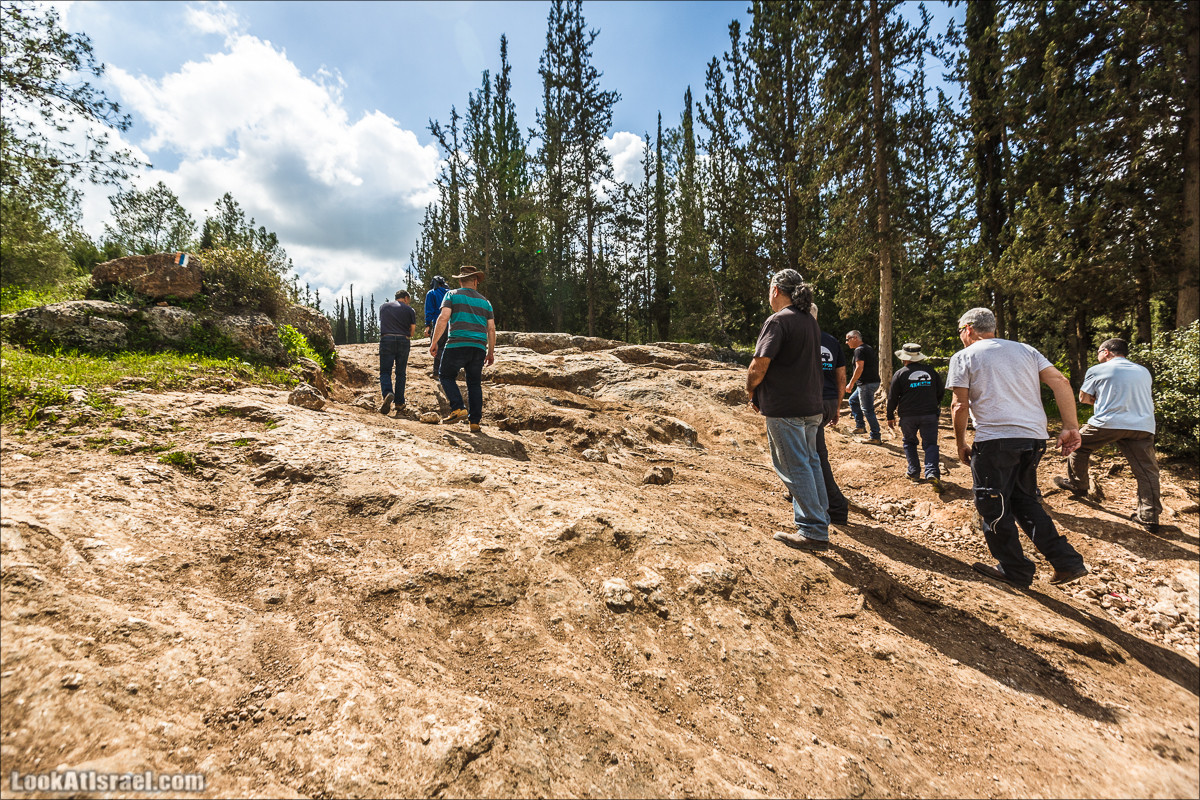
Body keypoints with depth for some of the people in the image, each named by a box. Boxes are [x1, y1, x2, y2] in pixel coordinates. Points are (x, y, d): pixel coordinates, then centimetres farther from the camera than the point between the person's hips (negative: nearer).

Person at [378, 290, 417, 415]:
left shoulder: (383, 306, 16)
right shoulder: (409, 309, 9)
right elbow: (412, 330, 8)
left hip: (386, 340, 0)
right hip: (403, 341, 0)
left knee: (385, 371, 0)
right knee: (401, 373, 8)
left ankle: (388, 393, -27)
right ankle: (399, 403, 9)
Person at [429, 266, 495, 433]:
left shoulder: (452, 295, 7)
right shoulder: (484, 301, 18)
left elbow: (443, 318, -7)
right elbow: (491, 329, 13)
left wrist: (434, 342, -4)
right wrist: (491, 353, 20)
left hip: (457, 345, -3)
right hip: (479, 348, 3)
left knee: (446, 375, 14)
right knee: (474, 383, 10)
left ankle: (458, 408, -4)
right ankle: (475, 422, 8)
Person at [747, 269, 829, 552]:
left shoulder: (778, 320, -13)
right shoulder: (810, 321, 14)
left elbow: (759, 365, -20)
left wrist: (751, 392, -2)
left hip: (784, 407, -9)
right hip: (812, 405, 9)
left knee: (795, 468, -1)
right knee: (810, 463, 18)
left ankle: (814, 531, 5)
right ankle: (819, 523, 28)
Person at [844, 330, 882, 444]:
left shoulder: (859, 350, -13)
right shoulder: (869, 348, 18)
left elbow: (859, 368, -22)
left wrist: (851, 383, -16)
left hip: (866, 384, -11)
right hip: (874, 382, 11)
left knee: (867, 410, -7)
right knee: (853, 400, 23)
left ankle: (876, 437, -4)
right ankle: (859, 426, 24)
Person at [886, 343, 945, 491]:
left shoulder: (900, 374, -3)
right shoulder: (931, 371, 7)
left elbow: (892, 397, -2)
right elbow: (940, 392, 17)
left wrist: (890, 417, 8)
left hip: (908, 415, -2)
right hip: (929, 415, 2)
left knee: (909, 442, 16)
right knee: (930, 444, 2)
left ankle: (914, 473, 16)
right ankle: (932, 472, -17)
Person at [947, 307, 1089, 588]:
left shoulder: (963, 357, 2)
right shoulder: (1025, 350, 17)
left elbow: (960, 406, -5)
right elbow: (1060, 381, 6)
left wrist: (960, 444, 4)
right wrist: (1071, 427, 5)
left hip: (995, 439, -6)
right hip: (1034, 437, 7)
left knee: (993, 506, 7)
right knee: (1025, 501, 21)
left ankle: (1015, 571, 15)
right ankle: (1068, 562, 16)